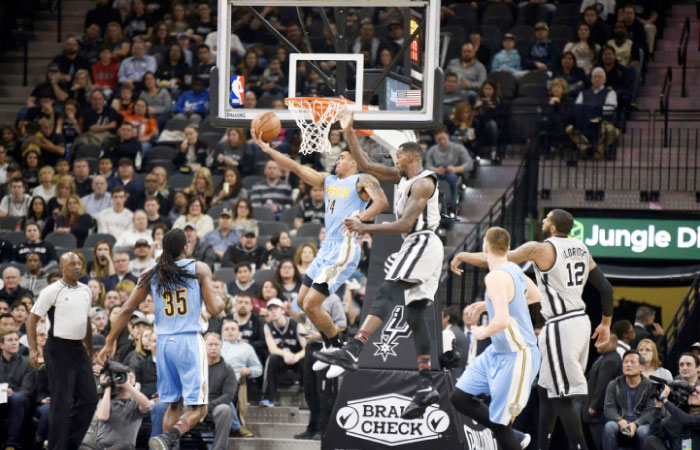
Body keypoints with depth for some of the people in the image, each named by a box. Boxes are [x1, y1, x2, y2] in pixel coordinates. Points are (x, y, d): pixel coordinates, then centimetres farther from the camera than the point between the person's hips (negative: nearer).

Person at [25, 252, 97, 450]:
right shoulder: (52, 291, -9)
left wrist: (90, 350, 21)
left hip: (79, 349, 7)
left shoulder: (86, 291, 11)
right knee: (62, 402, -6)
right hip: (59, 349, -7)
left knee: (89, 398, 5)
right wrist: (33, 349, -15)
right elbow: (32, 319, -7)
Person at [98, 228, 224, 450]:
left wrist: (110, 342, 10)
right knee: (197, 407, -2)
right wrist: (221, 303, 16)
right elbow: (213, 309, -8)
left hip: (164, 343, 4)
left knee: (174, 405, 16)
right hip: (190, 341, -4)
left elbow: (127, 309, 4)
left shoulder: (152, 275, 7)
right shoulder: (199, 269, -2)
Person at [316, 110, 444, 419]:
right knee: (414, 314, 6)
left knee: (387, 293, -24)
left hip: (422, 243, -11)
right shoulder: (402, 178, 18)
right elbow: (365, 166, 21)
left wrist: (365, 228, -20)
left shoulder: (423, 183, -11)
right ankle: (425, 386, 3)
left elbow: (405, 224, -19)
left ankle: (351, 351, -41)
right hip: (416, 246, 11)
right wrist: (349, 133, 15)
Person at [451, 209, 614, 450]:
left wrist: (463, 256, 10)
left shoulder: (540, 249, -11)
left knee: (564, 396, -6)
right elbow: (606, 288, 11)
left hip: (560, 327, -9)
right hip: (581, 320, 9)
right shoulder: (581, 248, 10)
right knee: (546, 389, 20)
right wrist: (606, 323, 23)